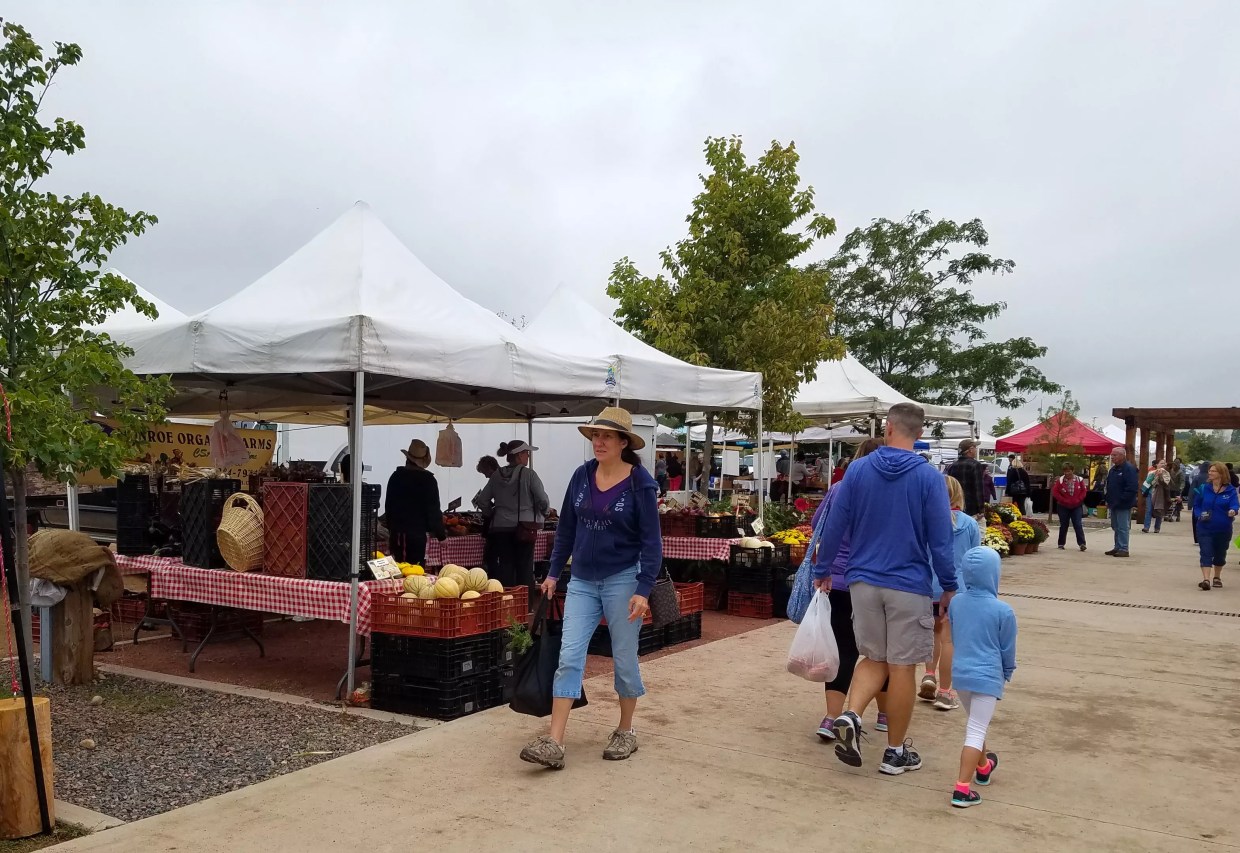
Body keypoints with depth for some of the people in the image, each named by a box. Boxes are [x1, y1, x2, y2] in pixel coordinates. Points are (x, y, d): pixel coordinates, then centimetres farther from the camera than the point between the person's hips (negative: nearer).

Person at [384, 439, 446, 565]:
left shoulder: (396, 476, 3)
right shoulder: (428, 479, -9)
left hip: (396, 532, 4)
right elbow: (434, 509, -7)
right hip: (417, 532, -4)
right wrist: (441, 535, 0)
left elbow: (388, 505, 11)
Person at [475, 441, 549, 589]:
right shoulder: (528, 474, -9)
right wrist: (543, 515, 10)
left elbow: (482, 502, 6)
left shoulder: (496, 476, 3)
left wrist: (492, 515, 20)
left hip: (500, 527, 4)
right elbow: (543, 501, -9)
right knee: (525, 568, 3)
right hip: (525, 527, -3)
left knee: (505, 567, 7)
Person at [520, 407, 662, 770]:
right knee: (569, 658, -3)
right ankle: (554, 744, -4)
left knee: (624, 660, 8)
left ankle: (626, 732, 27)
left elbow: (651, 541, -11)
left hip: (622, 581, -4)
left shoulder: (640, 483, -11)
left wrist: (643, 590, -18)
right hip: (582, 581, 4)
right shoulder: (582, 475, 2)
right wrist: (553, 573, 11)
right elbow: (566, 528, 11)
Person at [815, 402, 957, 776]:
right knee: (902, 667, 8)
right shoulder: (929, 477, -8)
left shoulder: (857, 470, -1)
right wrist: (949, 586, 4)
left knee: (874, 658, 18)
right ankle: (896, 752, 17)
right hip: (909, 586, -2)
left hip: (863, 581, 3)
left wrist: (822, 571, 13)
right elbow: (940, 539, -8)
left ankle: (851, 715, -5)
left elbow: (834, 526, 2)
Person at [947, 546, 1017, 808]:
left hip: (960, 674, 5)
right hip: (987, 677, -5)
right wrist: (1007, 672, 17)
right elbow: (1007, 649, -2)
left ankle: (983, 767, 46)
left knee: (975, 725, 25)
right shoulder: (1002, 611, -14)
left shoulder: (955, 603, -1)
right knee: (976, 732, -3)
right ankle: (962, 789, -7)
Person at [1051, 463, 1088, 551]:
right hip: (1063, 507, 0)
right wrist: (1064, 500, -13)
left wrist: (1078, 500, -10)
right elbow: (1055, 492, -6)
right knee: (1063, 526, 7)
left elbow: (1084, 491, 1)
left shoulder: (1079, 480, -3)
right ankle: (1061, 544, 15)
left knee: (1078, 525, -7)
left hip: (1076, 506, 0)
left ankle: (1082, 543, -7)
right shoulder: (1060, 480, -6)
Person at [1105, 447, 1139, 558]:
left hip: (1123, 505, -9)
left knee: (1123, 527, -7)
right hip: (1114, 505, 9)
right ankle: (1117, 548, 22)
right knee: (1116, 527, 15)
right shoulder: (1113, 469, 15)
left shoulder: (1129, 469, -13)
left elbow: (1132, 488, -20)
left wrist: (1121, 500, -21)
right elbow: (1109, 486, 23)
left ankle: (1123, 549, -3)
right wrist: (1109, 500, 14)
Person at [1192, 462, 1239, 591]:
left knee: (1220, 554, 16)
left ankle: (1217, 577, 35)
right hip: (1205, 528, 0)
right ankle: (1206, 579, -17)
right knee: (1206, 553, -10)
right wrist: (1200, 515, -11)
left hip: (1223, 529, 0)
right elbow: (1196, 505, 7)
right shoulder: (1204, 488, 0)